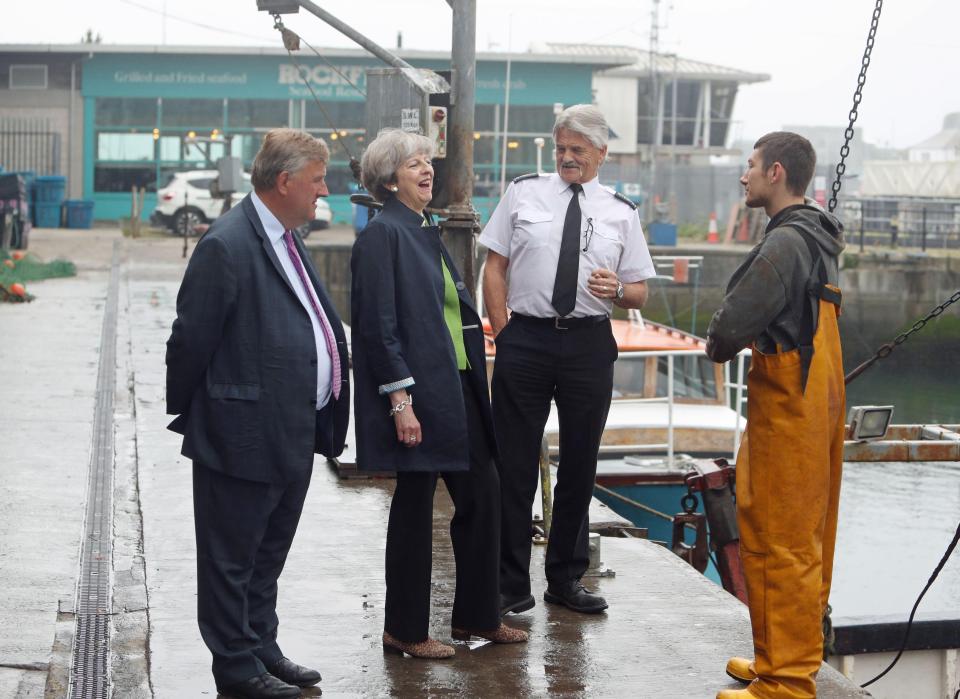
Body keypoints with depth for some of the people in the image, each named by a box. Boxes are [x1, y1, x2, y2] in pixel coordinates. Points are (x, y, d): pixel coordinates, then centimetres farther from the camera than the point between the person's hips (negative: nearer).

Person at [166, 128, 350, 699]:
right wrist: (186, 415, -6)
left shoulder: (287, 241, 12)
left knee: (269, 554, 21)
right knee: (233, 558, 5)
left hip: (295, 434, 9)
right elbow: (191, 339, -15)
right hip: (244, 436, -9)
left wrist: (324, 417, 17)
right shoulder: (227, 246, -18)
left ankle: (262, 647, 34)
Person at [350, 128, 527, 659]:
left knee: (482, 494, 11)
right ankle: (404, 631, 13)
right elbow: (378, 325, -17)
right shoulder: (382, 235, -11)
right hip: (419, 394, -9)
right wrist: (401, 400, -21)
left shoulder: (425, 233, 15)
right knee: (414, 506, 0)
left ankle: (477, 615, 24)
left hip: (457, 388, 9)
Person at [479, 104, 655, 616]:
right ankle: (511, 583, 9)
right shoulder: (523, 194, 6)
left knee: (580, 463, 10)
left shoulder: (621, 212, 8)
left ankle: (566, 578, 23)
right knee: (515, 464, 0)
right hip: (526, 338, -2)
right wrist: (502, 335, -3)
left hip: (589, 344, 2)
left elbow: (639, 293, 10)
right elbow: (494, 267, 5)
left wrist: (617, 290, -13)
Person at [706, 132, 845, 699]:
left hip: (788, 411, -10)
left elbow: (731, 327, -23)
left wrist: (718, 346, -1)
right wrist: (739, 340, 7)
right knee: (804, 539, 17)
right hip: (815, 400, 10)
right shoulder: (816, 239, 14)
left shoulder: (786, 242, -18)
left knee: (780, 544, -5)